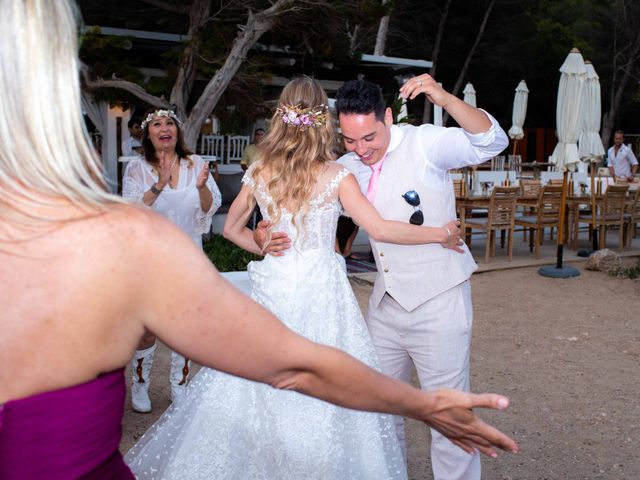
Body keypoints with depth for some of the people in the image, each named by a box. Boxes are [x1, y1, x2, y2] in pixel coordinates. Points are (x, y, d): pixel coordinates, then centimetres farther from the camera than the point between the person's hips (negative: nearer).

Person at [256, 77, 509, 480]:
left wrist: (444, 98, -40)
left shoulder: (424, 143, -12)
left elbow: (492, 142, -25)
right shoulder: (347, 168, 5)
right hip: (385, 306, 7)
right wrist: (266, 235, -11)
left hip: (438, 304, -6)